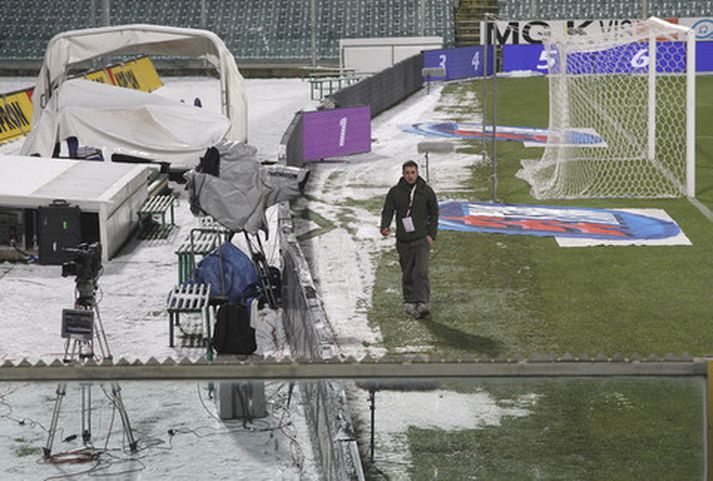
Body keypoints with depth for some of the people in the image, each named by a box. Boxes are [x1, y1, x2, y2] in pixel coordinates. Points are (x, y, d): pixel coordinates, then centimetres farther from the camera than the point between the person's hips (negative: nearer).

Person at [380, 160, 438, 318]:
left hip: (422, 240, -2)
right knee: (407, 274, 8)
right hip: (404, 241, 2)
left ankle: (423, 303, -19)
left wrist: (431, 234, -1)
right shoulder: (395, 192, 3)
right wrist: (385, 227, -18)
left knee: (421, 271, -15)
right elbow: (387, 210, 3)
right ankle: (409, 302, 20)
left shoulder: (426, 191, 3)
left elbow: (434, 213, 10)